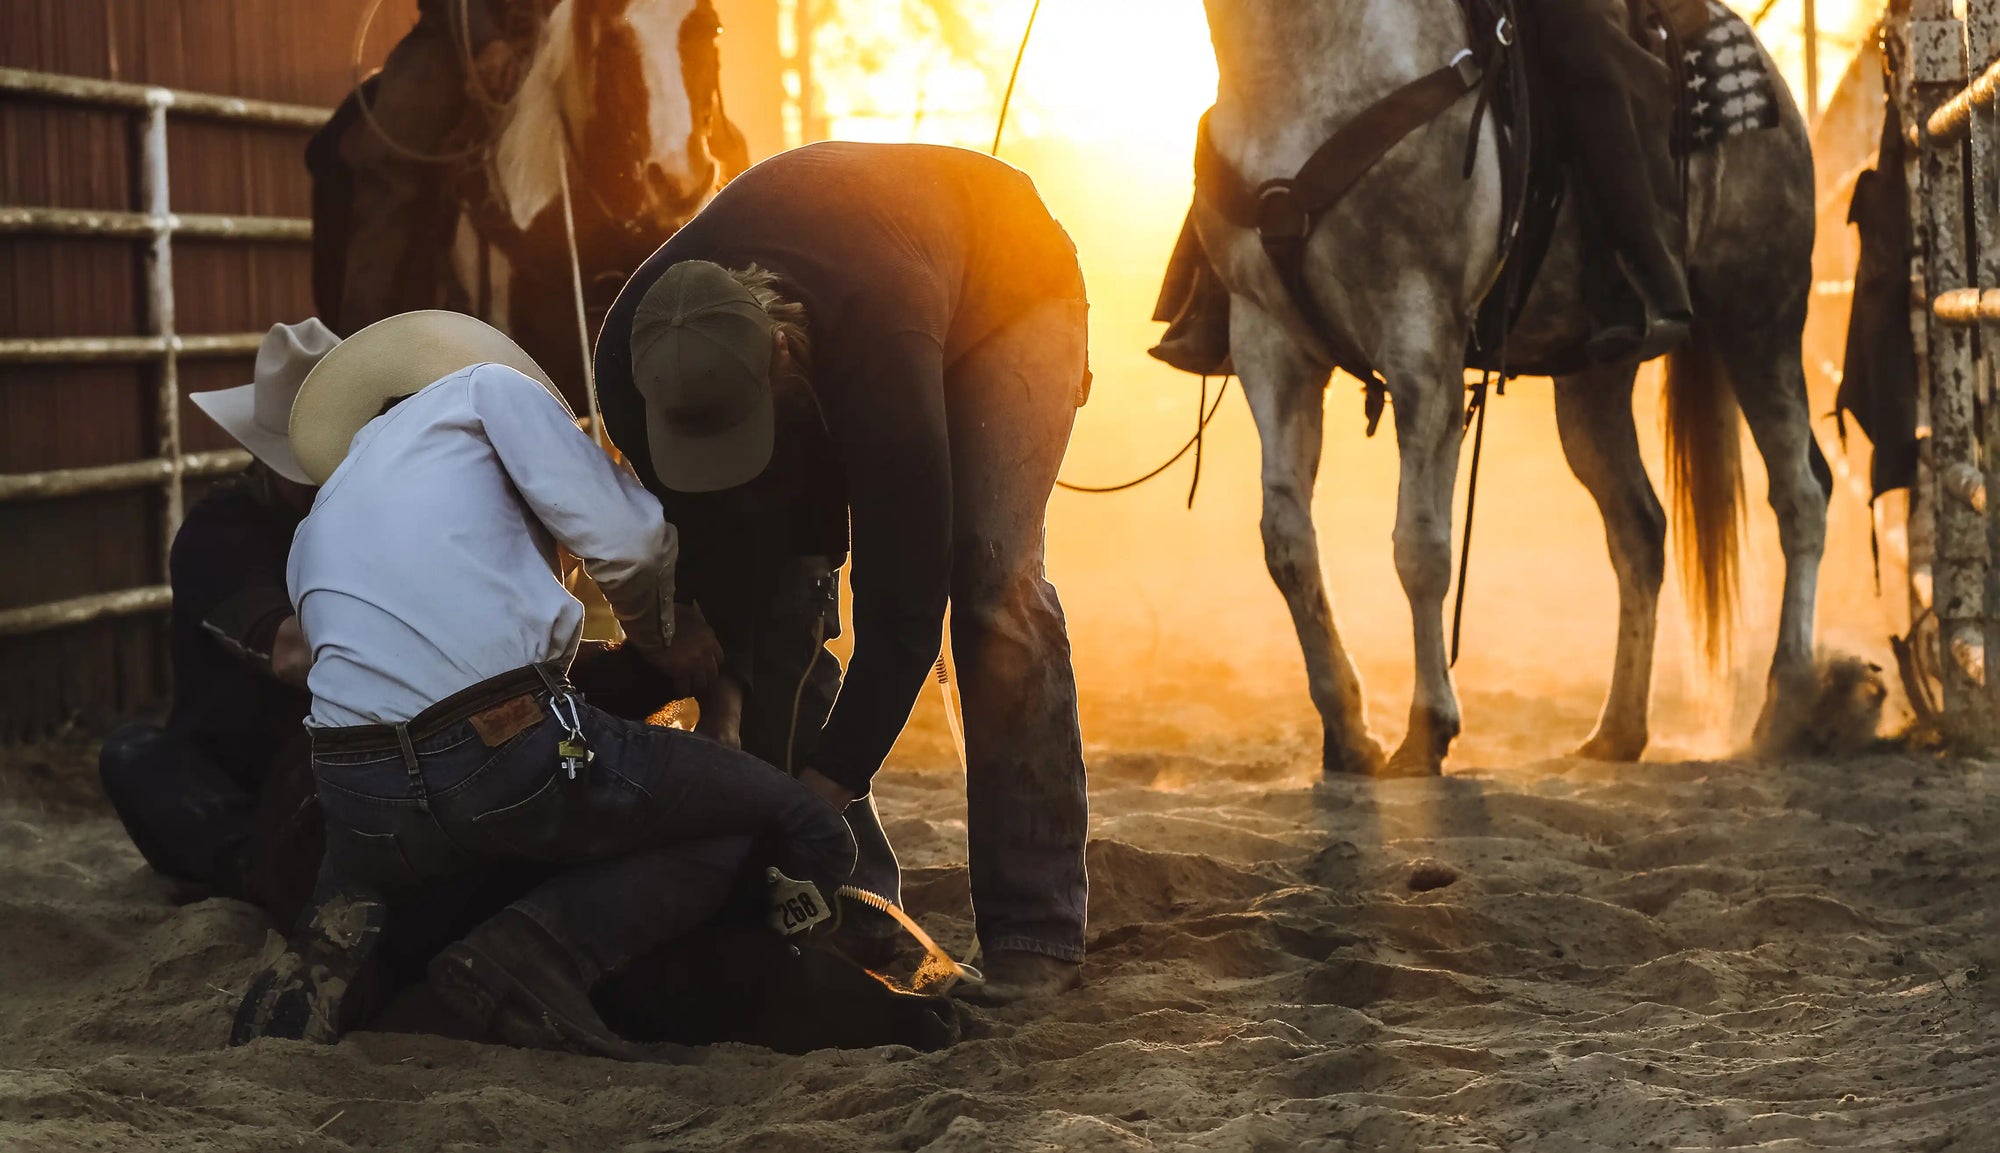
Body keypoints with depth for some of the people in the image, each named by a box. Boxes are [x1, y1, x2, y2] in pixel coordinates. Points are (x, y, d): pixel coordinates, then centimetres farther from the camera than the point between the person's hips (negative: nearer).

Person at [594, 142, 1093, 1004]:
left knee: (991, 586, -22)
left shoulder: (878, 351, -47)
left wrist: (828, 783, -39)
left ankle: (1034, 929, -18)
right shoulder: (633, 364, -31)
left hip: (1008, 280, -5)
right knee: (767, 590, -10)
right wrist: (722, 699, -22)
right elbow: (705, 554, -15)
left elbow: (904, 604, -40)